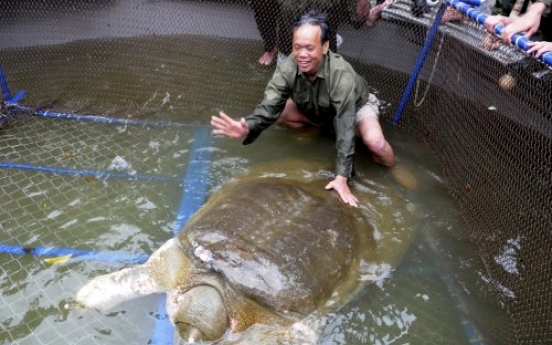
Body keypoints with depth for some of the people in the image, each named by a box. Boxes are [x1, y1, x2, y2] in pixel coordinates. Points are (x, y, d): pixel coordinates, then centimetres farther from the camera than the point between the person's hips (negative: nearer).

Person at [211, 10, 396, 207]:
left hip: (356, 106, -5)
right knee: (279, 113, -13)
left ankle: (390, 171, 2)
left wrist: (341, 177, -47)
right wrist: (247, 127, -58)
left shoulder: (341, 74, -40)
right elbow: (269, 107, -35)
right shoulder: (288, 68, -29)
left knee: (375, 143, -32)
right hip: (316, 109, 5)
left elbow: (346, 129, -42)